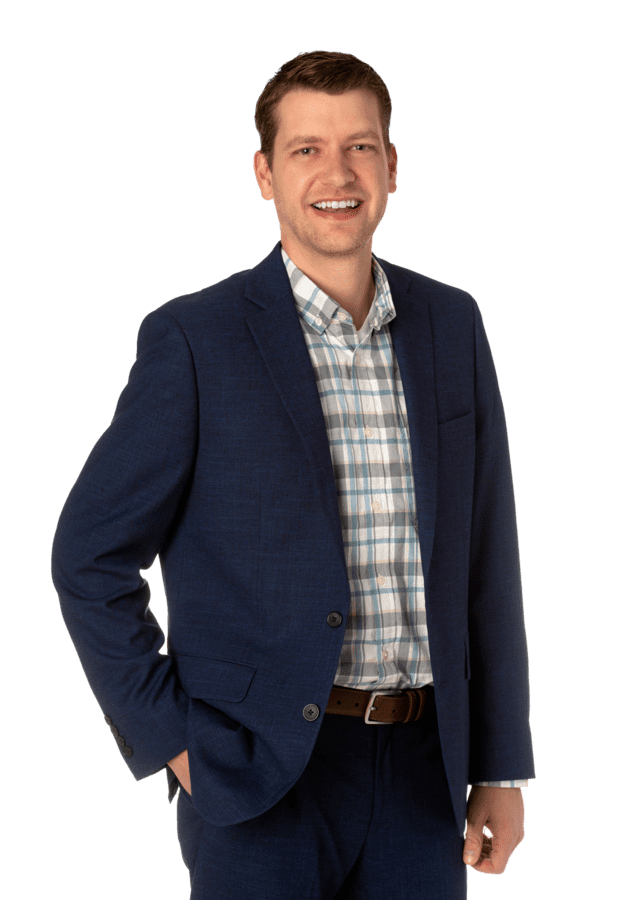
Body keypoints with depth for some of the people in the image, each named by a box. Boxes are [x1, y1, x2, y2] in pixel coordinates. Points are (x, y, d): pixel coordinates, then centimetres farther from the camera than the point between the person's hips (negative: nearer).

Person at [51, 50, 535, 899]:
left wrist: (502, 766, 8)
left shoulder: (452, 326, 6)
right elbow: (91, 557, -3)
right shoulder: (194, 340, -7)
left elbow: (486, 553, 9)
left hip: (423, 769, 4)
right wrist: (168, 737, -7)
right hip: (262, 773, -3)